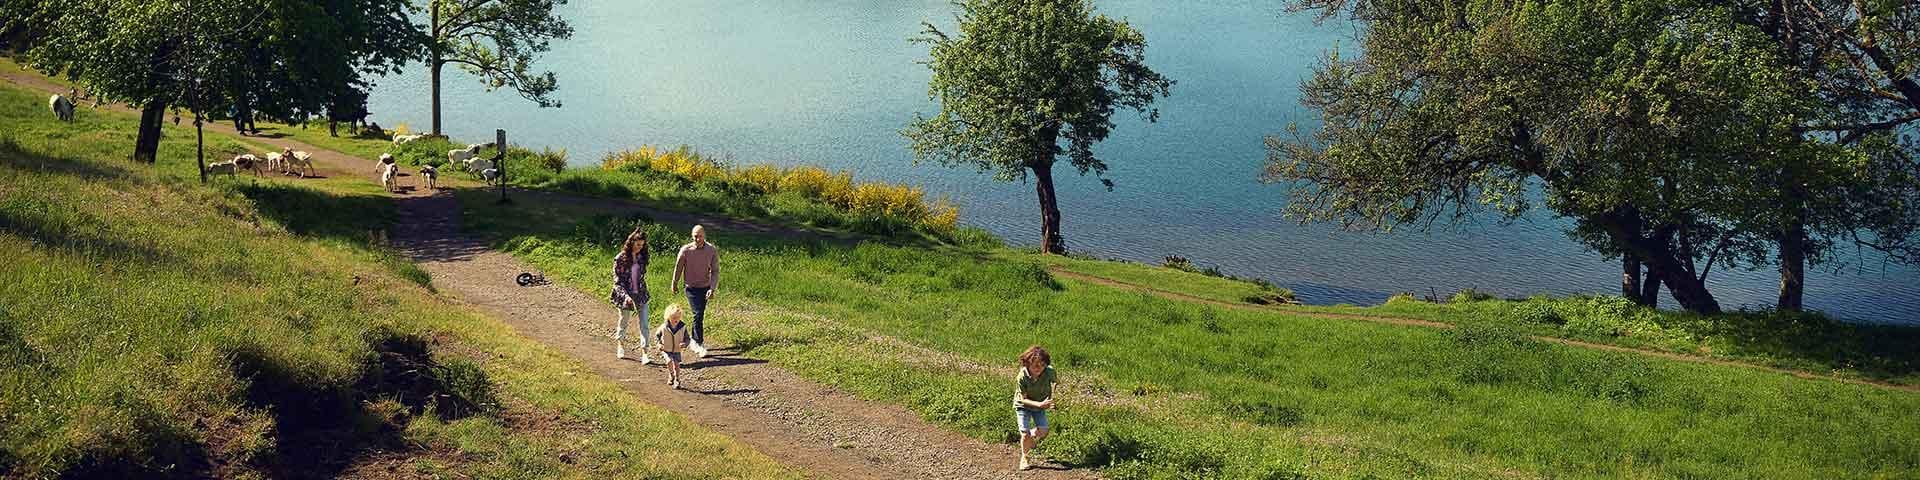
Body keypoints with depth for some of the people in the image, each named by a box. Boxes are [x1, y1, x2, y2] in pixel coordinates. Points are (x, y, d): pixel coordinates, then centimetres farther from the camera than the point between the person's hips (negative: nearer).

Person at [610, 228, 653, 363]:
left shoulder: (642, 257, 0)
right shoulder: (620, 258, -13)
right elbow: (617, 281, -13)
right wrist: (625, 296, -25)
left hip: (641, 295, 3)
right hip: (625, 295, -3)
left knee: (644, 325, -6)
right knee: (623, 322, 17)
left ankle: (644, 354, -7)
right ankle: (620, 346, 43)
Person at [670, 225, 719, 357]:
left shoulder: (712, 250, -10)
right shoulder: (685, 250, -14)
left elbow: (715, 271, -7)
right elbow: (678, 268, 2)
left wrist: (712, 289, -18)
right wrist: (675, 284, 14)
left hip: (705, 288, 3)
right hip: (691, 288, -3)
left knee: (700, 315, 14)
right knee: (698, 315, -15)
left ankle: (694, 341, 33)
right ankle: (700, 344, -10)